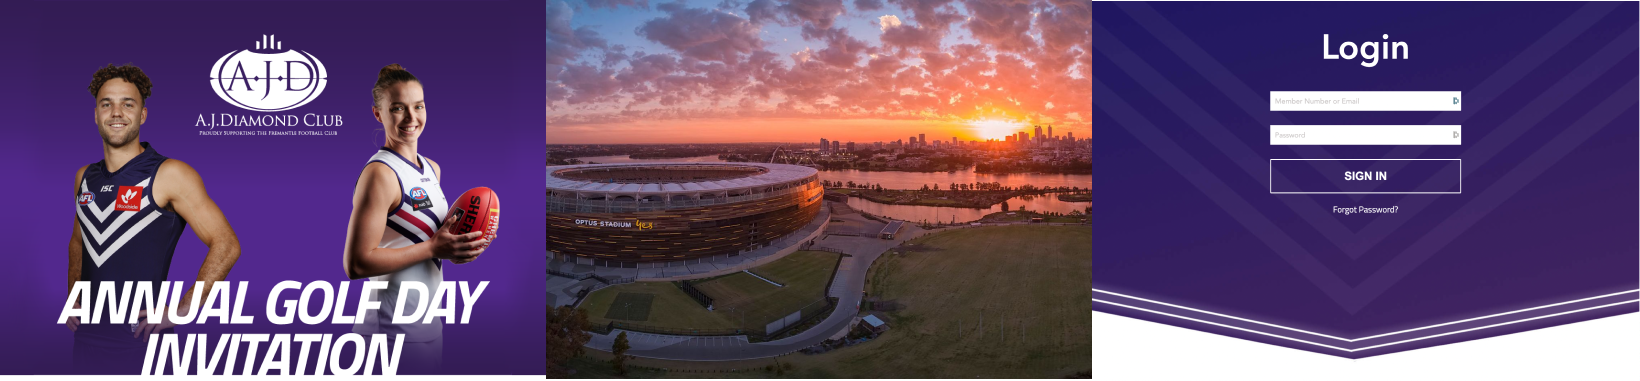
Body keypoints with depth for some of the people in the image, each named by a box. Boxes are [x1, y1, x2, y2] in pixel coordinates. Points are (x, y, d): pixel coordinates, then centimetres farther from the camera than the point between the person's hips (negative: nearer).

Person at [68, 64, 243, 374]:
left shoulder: (169, 175, -9)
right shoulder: (85, 178, 10)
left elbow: (226, 246, -14)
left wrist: (181, 310, -16)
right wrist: (72, 297, 15)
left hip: (141, 336, -5)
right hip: (88, 334, 6)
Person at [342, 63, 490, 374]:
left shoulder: (432, 169, 10)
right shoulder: (380, 174, -16)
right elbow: (356, 264, -22)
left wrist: (458, 243, 2)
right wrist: (434, 248, -21)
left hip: (429, 322, 8)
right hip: (394, 330, -8)